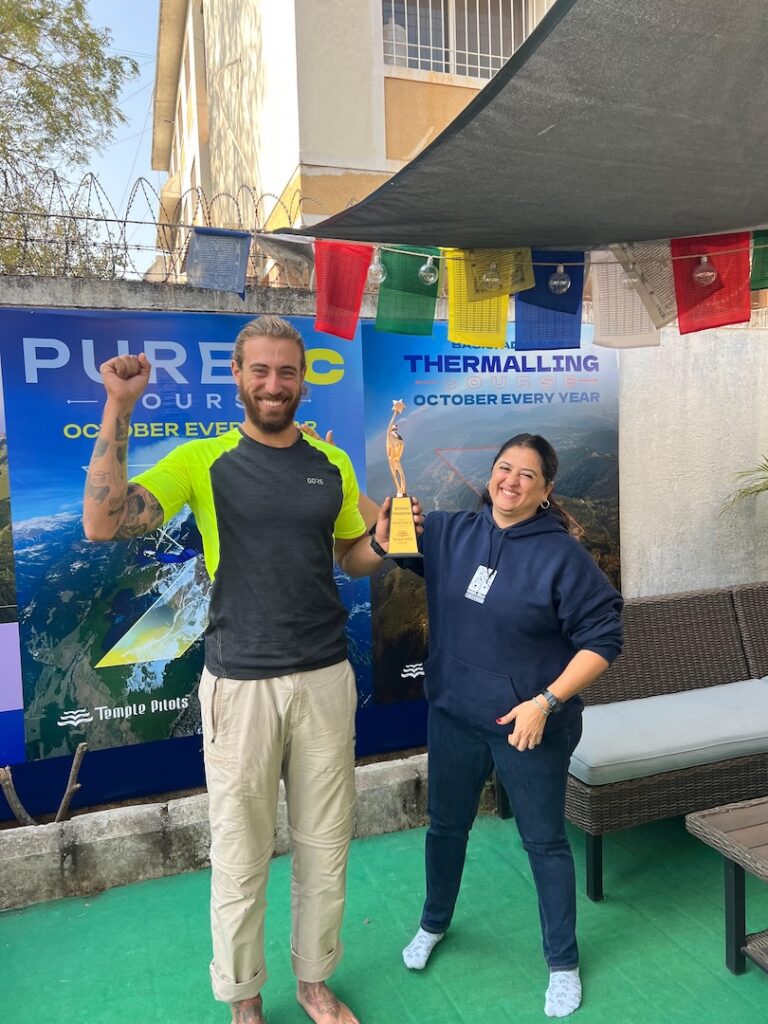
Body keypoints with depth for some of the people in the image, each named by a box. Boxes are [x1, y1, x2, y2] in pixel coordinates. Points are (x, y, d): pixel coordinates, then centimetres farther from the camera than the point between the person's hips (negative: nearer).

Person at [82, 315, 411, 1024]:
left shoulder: (333, 465, 5)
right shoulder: (202, 460, -5)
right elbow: (102, 525, -17)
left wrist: (381, 542, -8)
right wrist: (119, 409, -20)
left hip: (326, 679, 3)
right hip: (241, 686, -3)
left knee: (325, 846, 15)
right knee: (241, 855, 11)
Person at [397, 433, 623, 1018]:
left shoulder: (562, 554, -16)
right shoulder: (450, 532, -2)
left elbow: (602, 638, -14)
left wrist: (547, 701, -22)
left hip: (530, 725, -4)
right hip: (453, 716, 4)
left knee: (545, 842, 13)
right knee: (446, 825, 22)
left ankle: (563, 962, 38)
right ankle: (434, 923, 50)